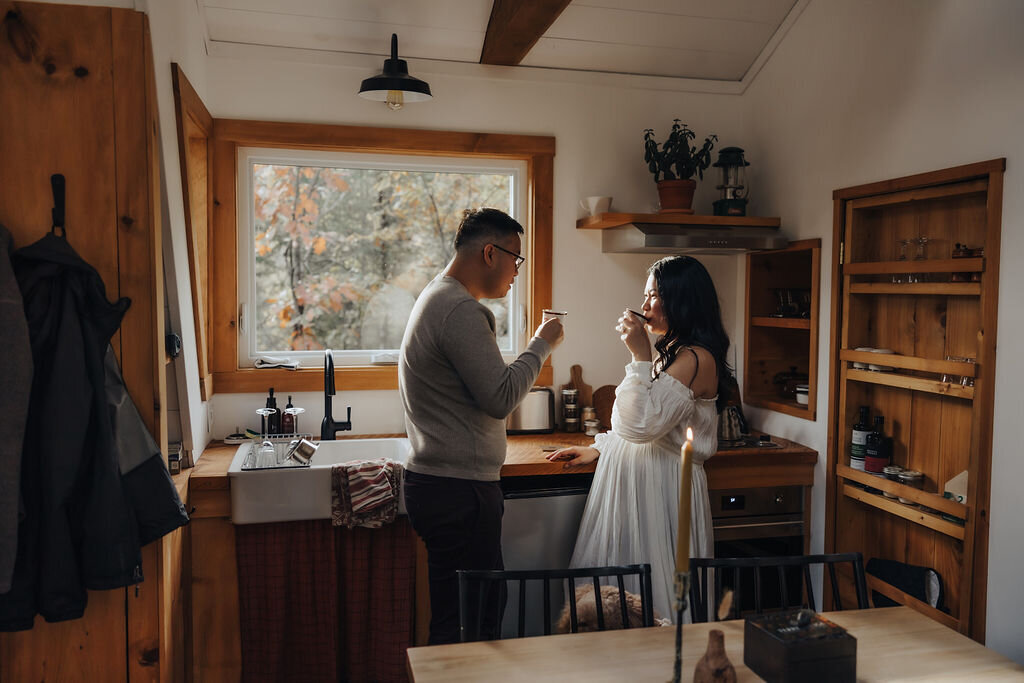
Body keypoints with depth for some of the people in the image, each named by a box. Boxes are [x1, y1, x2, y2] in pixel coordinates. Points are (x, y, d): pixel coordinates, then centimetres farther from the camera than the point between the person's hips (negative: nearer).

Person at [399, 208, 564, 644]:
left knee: (487, 607, 15)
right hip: (459, 490, -11)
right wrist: (541, 344, -8)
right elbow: (501, 398, -20)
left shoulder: (438, 298, 18)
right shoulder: (460, 309, -17)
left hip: (440, 482, 11)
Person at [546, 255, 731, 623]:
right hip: (631, 479, 10)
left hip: (661, 486, -9)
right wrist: (597, 449, 18)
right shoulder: (671, 352, 15)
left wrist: (641, 356, -21)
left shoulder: (697, 358, -15)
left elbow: (643, 424, -24)